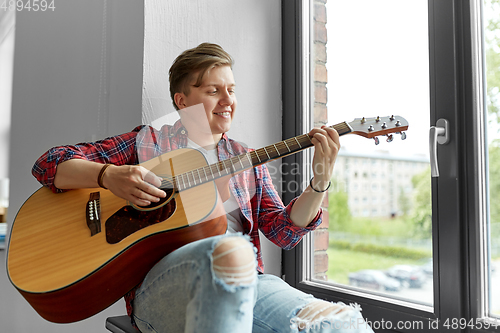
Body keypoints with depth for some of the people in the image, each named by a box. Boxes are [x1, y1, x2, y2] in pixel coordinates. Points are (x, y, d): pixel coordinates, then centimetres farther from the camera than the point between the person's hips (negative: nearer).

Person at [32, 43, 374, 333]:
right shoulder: (146, 142, 14)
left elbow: (285, 231, 13)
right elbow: (49, 164, 10)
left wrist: (320, 182, -4)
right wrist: (109, 175, -10)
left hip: (245, 280, 2)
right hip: (160, 278, -1)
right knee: (230, 250, -38)